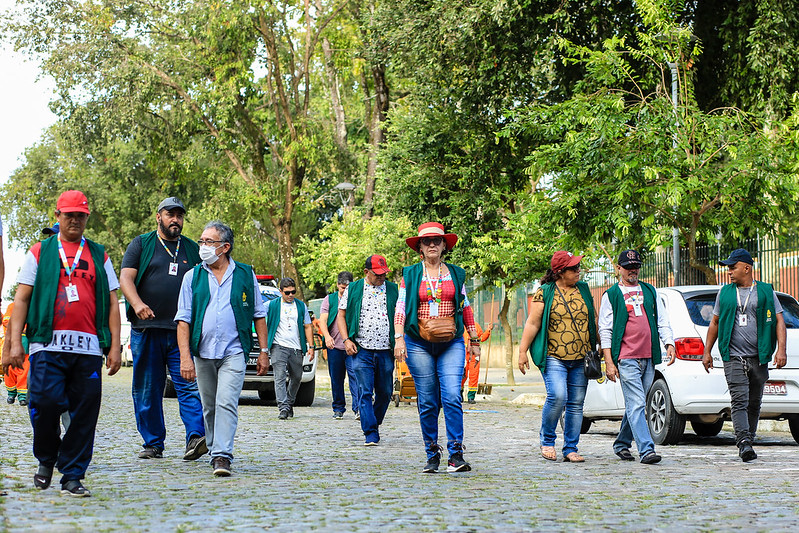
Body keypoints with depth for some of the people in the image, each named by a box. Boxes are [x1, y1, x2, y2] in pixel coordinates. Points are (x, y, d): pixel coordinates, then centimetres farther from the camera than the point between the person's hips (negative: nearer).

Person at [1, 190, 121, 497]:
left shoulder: (99, 256, 19)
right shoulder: (40, 252, 15)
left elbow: (112, 303, 17)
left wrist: (115, 346, 7)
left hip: (89, 347, 2)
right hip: (48, 345, -2)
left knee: (84, 412, -3)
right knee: (45, 402, -12)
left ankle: (72, 476, 6)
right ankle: (46, 459, 14)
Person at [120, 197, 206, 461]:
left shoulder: (192, 249, 17)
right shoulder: (141, 245, 10)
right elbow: (126, 277, -1)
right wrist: (137, 303, -20)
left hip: (183, 331, 1)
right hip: (146, 329, -1)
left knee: (190, 386, -13)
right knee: (147, 390, 3)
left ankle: (196, 437, -20)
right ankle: (152, 444, 11)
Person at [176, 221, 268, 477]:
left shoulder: (245, 275, 5)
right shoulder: (193, 277, 6)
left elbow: (258, 316, 9)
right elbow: (183, 319, 2)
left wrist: (263, 352, 5)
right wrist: (185, 357, -7)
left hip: (234, 352, -2)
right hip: (202, 354, 2)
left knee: (226, 403, -15)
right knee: (209, 407, 11)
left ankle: (222, 456, -18)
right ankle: (215, 451, 25)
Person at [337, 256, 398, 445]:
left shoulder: (393, 290, 10)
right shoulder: (353, 289, 6)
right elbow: (341, 315, 9)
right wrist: (346, 340, -3)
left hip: (386, 351, 2)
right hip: (361, 350, -2)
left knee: (385, 392, 7)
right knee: (365, 392, -7)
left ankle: (375, 422, 30)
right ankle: (371, 434, -5)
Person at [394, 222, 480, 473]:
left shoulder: (455, 274, 11)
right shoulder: (410, 274, 7)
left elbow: (466, 308, 17)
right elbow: (401, 307, 2)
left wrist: (474, 340, 17)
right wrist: (399, 338, -10)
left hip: (451, 344, 0)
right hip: (419, 345, 0)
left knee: (452, 397, -14)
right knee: (427, 402, 2)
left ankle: (456, 455, -13)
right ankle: (432, 455, 12)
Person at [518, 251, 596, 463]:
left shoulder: (583, 290, 13)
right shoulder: (545, 293, -1)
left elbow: (593, 320, 21)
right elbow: (532, 324, -1)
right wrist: (522, 351, -4)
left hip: (581, 358, 5)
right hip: (554, 358, -5)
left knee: (576, 404, 4)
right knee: (557, 396, -20)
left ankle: (571, 449, 12)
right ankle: (547, 440, 0)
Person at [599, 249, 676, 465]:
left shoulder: (650, 291, 17)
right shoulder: (611, 295, 4)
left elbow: (662, 321, 17)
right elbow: (605, 330, 1)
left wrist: (669, 344, 0)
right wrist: (609, 362, -7)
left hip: (648, 358, 5)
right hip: (626, 359, -5)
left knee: (635, 405, 11)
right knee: (636, 404, -13)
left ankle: (622, 444, 27)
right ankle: (646, 450, -17)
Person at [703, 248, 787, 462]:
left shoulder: (766, 292, 7)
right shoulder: (725, 293, 12)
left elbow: (779, 321, 5)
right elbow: (715, 323, 19)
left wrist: (781, 349, -8)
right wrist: (707, 352, 14)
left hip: (759, 357, 0)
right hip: (734, 357, 0)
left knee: (754, 403, 6)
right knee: (739, 400, -14)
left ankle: (748, 441, 19)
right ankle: (744, 443, -22)